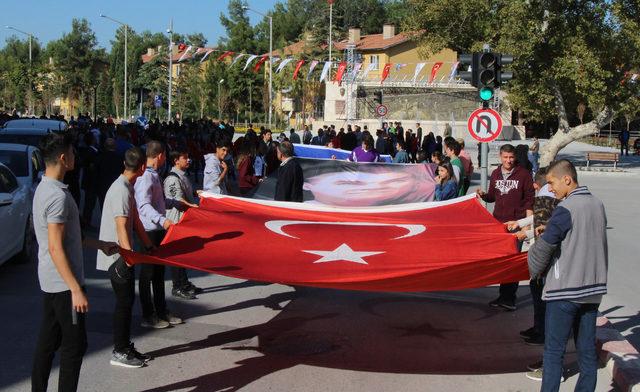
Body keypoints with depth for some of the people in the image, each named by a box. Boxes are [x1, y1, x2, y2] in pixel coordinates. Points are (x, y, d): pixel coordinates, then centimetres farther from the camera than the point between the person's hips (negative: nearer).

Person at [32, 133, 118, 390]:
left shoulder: (45, 188, 10)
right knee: (74, 345, -1)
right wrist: (76, 290, -23)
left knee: (48, 341, 15)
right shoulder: (58, 196, -21)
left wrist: (99, 244, 24)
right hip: (64, 283, -10)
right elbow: (55, 248, -24)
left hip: (50, 282, 10)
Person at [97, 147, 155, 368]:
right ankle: (119, 353, 7)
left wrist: (149, 246, 20)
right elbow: (122, 227, -27)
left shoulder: (127, 187, 11)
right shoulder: (121, 190, -20)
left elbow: (135, 220, 17)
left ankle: (125, 347, 23)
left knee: (127, 300, 14)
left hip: (124, 254, 10)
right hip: (118, 256, -10)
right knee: (124, 302, -3)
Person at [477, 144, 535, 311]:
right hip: (498, 221, 5)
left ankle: (509, 296, -1)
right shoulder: (495, 174, 11)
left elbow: (530, 199, -2)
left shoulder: (523, 174, -4)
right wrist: (483, 195, -3)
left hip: (516, 223, -5)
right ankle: (504, 295, 18)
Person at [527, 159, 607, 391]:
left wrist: (535, 270, 4)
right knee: (587, 350, 12)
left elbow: (544, 246, -14)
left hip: (565, 290, -7)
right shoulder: (597, 205, 7)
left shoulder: (566, 209, -15)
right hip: (593, 289, 7)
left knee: (553, 352, 1)